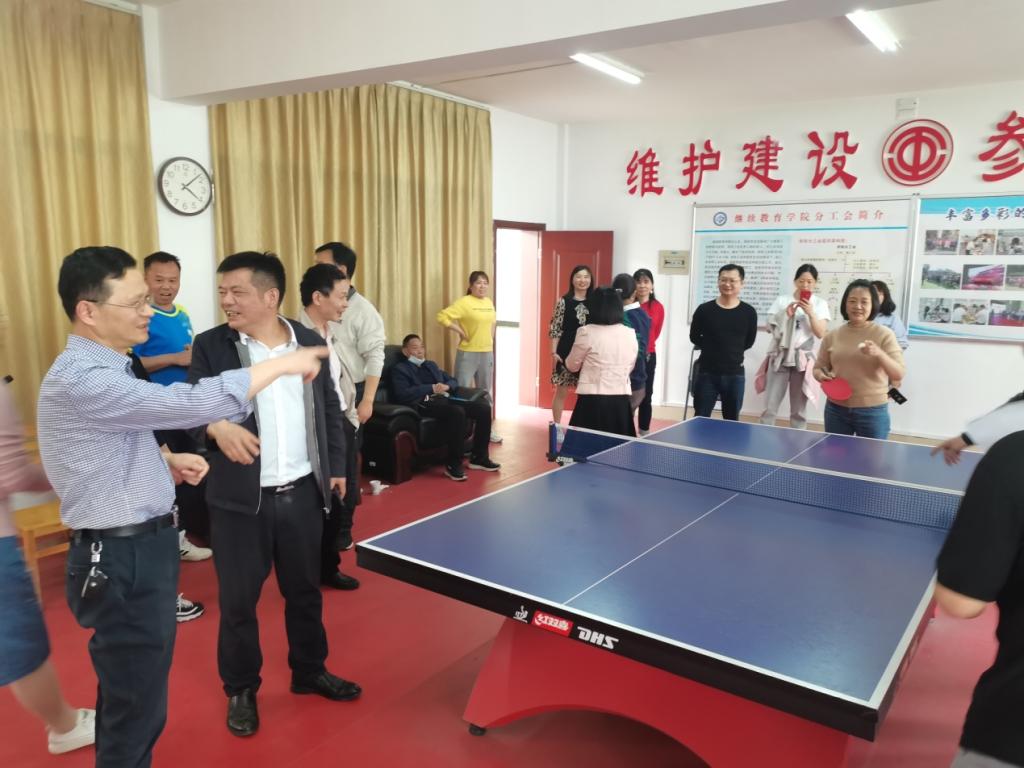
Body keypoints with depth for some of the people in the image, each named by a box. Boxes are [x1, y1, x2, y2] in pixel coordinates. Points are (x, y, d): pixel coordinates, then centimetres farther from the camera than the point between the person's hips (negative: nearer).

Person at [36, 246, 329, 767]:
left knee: (130, 696, 25)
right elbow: (189, 404, -31)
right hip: (121, 561, -10)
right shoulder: (81, 379, -24)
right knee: (137, 707, 5)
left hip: (138, 549, 10)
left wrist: (166, 463, 3)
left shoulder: (100, 367, 10)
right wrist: (280, 365, -23)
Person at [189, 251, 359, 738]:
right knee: (237, 600, 10)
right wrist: (217, 427, -33)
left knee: (304, 590, 17)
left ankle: (309, 672, 38)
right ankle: (240, 690, 31)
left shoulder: (311, 342, 2)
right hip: (240, 498, -2)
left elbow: (330, 410, 9)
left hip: (302, 492, 2)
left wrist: (337, 465, 10)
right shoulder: (211, 346, -5)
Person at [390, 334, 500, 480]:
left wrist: (447, 386, 2)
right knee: (457, 412, -37)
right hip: (424, 403, -7)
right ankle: (453, 464, -27)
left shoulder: (431, 365, 31)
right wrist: (431, 388, -11)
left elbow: (453, 381, 28)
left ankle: (479, 457, -4)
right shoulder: (399, 369, 8)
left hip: (445, 399, 7)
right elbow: (403, 395, -9)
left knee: (483, 407, -13)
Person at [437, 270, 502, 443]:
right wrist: (459, 331, -16)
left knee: (485, 392, 16)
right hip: (468, 353, -7)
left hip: (487, 353, 7)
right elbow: (442, 316, -20)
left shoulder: (489, 302, 8)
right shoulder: (464, 302, -12)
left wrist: (489, 337, 14)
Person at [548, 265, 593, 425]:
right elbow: (555, 329, -4)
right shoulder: (563, 301, -3)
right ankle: (556, 426, 15)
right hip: (566, 351, -3)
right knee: (561, 391, 4)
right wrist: (554, 352, -9)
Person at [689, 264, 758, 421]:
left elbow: (749, 342, 9)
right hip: (707, 373, 0)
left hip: (735, 374, 1)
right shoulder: (704, 309, -4)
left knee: (732, 422, 12)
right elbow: (694, 337, 7)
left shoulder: (749, 312, -3)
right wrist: (713, 350, 6)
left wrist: (732, 351, 6)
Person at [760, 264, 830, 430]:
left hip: (803, 359, 0)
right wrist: (786, 315, -10)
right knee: (769, 407, -2)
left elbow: (821, 333, -4)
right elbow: (770, 327, 4)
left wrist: (810, 313, -16)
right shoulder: (783, 300, 6)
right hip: (780, 357, 1)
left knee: (798, 410, 4)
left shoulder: (820, 304, 5)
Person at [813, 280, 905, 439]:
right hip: (836, 410, 2)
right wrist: (822, 375, -12)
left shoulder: (884, 334, -5)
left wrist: (879, 354, -28)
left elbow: (899, 374, -10)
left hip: (872, 411, -2)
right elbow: (818, 368, 12)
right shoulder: (832, 336, 3)